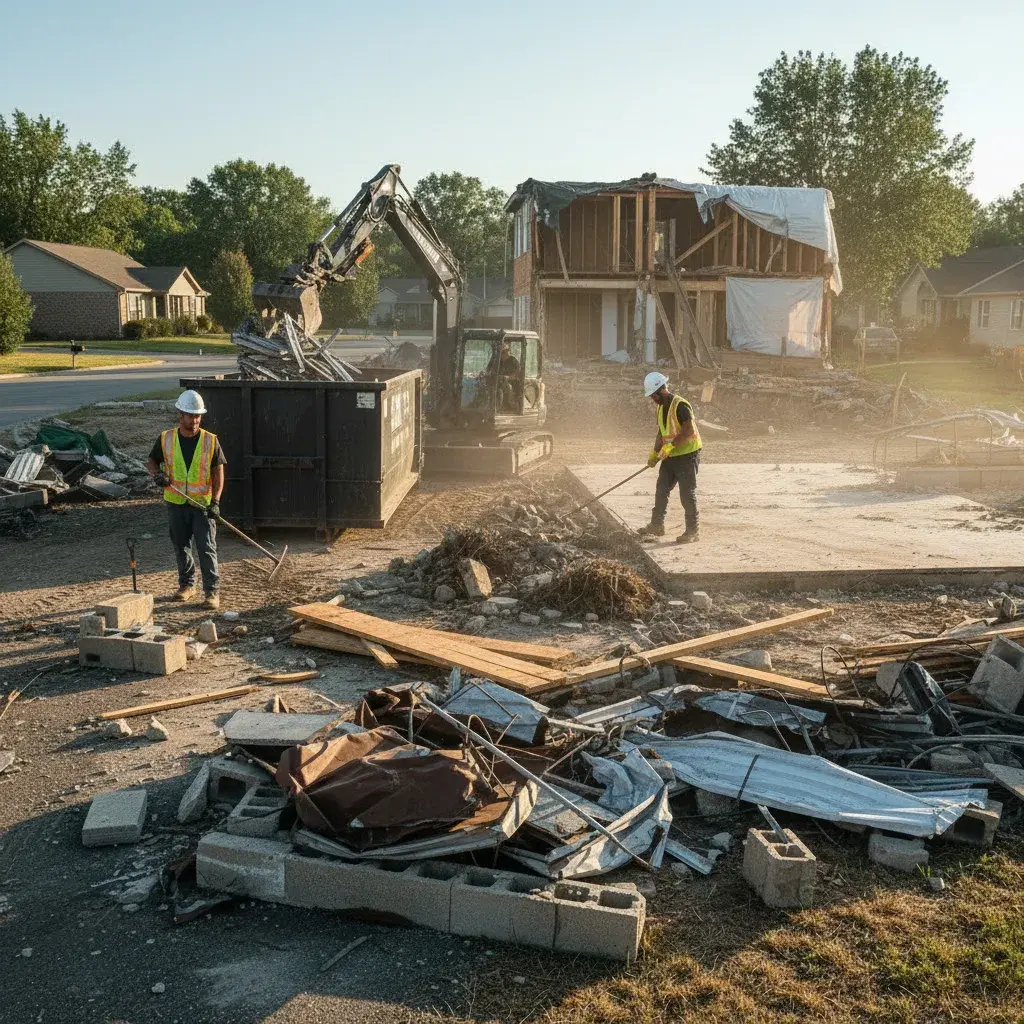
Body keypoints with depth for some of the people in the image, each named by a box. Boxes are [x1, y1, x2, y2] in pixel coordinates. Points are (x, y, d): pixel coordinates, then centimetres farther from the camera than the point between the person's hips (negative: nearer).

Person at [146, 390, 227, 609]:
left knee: (207, 548, -7)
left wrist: (215, 501, -13)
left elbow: (218, 472, -3)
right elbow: (152, 462, 14)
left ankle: (212, 591, -3)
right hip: (176, 503, 3)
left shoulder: (210, 440, -5)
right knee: (181, 547, 13)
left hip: (203, 503, -3)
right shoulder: (166, 439, 0)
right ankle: (186, 585, 30)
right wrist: (157, 474, -9)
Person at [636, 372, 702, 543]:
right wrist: (655, 453, 11)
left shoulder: (680, 405, -18)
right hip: (670, 457, 9)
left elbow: (689, 430, -26)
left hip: (687, 454, -9)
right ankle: (656, 525, 21)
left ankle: (693, 530, 4)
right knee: (661, 491, 10)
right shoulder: (661, 408, 12)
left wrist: (670, 445, -27)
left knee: (687, 494, -5)